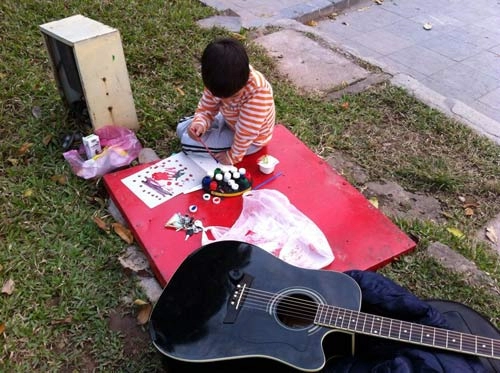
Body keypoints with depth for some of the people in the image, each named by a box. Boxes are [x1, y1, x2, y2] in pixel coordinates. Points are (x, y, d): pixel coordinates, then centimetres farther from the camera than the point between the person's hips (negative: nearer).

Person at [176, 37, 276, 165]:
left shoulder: (258, 92, -40)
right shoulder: (217, 82, -22)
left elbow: (246, 131, -31)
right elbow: (207, 108, -10)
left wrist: (234, 156, -20)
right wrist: (199, 123, -31)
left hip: (250, 139, -6)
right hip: (229, 120, 7)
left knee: (187, 142, -12)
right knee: (182, 128, 9)